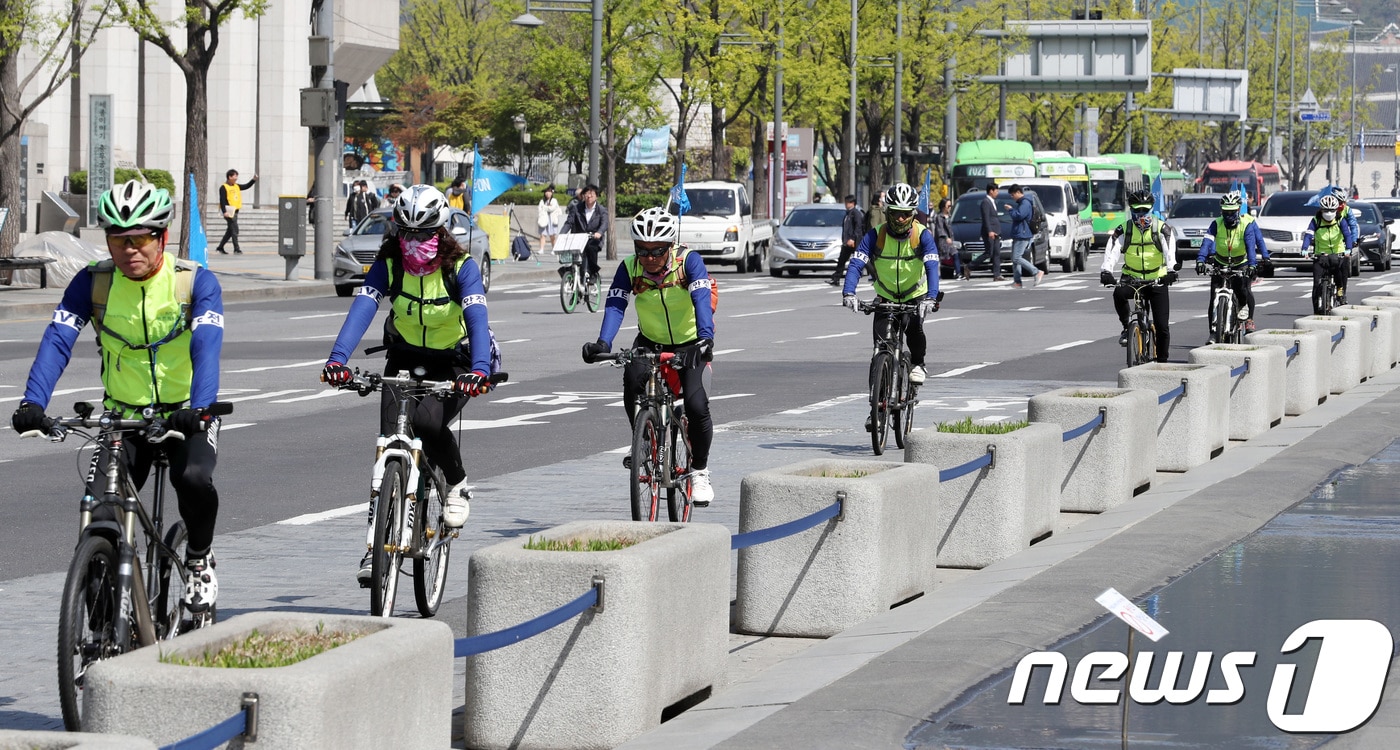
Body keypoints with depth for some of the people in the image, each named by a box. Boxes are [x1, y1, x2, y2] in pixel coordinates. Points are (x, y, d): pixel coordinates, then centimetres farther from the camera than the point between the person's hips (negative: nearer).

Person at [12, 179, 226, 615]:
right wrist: (33, 403, -35)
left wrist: (199, 409, -45)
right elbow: (57, 341, -18)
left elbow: (206, 347, -27)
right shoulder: (93, 283, -8)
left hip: (185, 415, -2)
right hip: (124, 417, 2)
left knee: (193, 478, -31)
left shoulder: (195, 282, -14)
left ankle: (199, 559, -1)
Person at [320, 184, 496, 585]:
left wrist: (479, 370, -53)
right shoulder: (389, 264, -14)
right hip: (405, 359, 3)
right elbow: (362, 308, -27)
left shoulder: (461, 267, -21)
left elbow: (477, 319, -34)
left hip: (452, 363, -3)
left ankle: (458, 486, -1)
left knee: (428, 422, -30)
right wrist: (338, 358, -45)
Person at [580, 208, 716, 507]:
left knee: (696, 406, -21)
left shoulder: (689, 261, -24)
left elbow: (701, 300, -37)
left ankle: (699, 471, 3)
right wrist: (603, 343, -47)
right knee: (633, 377, -30)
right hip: (650, 342, 2)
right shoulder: (630, 268, -18)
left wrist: (705, 337, -55)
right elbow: (615, 305, -29)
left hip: (689, 343, -2)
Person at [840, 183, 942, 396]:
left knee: (913, 327, -27)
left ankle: (918, 364, 2)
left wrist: (931, 297, -47)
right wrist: (848, 293, -42)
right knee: (881, 346, -14)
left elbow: (932, 267, -30)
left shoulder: (922, 235, -19)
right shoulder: (876, 235, -17)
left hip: (915, 296, -1)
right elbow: (856, 264, -25)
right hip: (886, 297, 1)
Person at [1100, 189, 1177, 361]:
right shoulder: (1124, 230, -1)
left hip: (1156, 281, -1)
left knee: (1162, 327, -5)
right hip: (1132, 279, 1)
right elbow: (1112, 251, -13)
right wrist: (1106, 271, -33)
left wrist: (1171, 270, -37)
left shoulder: (1161, 229, -4)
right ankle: (1126, 328, -13)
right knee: (1119, 293, -35)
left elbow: (1170, 250, -18)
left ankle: (1162, 361, 9)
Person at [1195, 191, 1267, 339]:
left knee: (1243, 290, -22)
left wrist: (1252, 264, -42)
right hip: (1220, 263, 1)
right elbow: (1208, 242, -25)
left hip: (1241, 263, -1)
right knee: (1214, 296, -9)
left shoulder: (1246, 224, -16)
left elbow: (1251, 244, -28)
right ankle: (1213, 331, -4)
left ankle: (1249, 319, 3)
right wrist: (1200, 260, -41)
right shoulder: (1217, 224, -13)